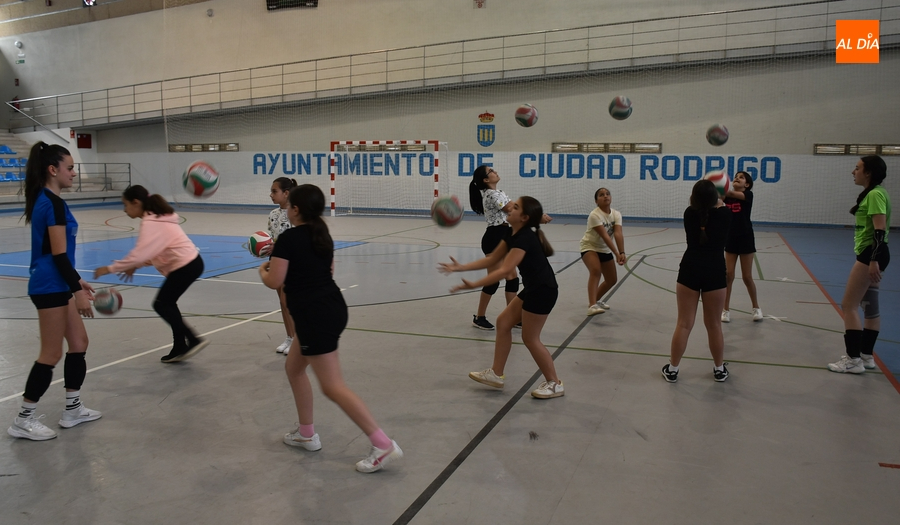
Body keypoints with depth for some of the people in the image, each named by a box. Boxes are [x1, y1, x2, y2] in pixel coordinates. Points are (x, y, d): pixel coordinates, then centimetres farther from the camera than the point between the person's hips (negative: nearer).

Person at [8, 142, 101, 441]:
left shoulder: (45, 200, 12)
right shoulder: (53, 203, -18)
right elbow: (58, 253, -21)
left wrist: (76, 281, 23)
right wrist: (77, 290, -19)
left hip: (55, 285, 10)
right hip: (49, 287, -10)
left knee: (79, 343, 15)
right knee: (51, 354, -1)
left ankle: (73, 409, 24)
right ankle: (23, 421, 10)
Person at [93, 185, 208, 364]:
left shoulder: (151, 223, -17)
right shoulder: (158, 217, 14)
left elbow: (139, 254, -26)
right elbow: (153, 251, 18)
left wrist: (110, 268, -19)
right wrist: (135, 267, 10)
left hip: (185, 266, -10)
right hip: (190, 263, 10)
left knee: (161, 305, 0)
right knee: (167, 304, 17)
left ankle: (193, 340, -3)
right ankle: (180, 347, 20)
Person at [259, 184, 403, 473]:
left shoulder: (288, 238, -12)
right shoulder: (322, 235, 12)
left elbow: (275, 281, -14)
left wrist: (263, 271, 10)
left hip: (315, 317, -9)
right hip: (333, 309, 9)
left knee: (333, 387, -7)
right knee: (293, 367, 24)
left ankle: (384, 445, -10)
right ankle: (307, 434, 31)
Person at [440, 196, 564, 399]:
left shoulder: (524, 238, -24)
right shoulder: (512, 234, 6)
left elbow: (505, 270, -34)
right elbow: (491, 260, 9)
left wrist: (474, 285, -38)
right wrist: (460, 267, 3)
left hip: (543, 291, -10)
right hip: (533, 289, 10)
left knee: (530, 338, -1)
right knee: (503, 322, 12)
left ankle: (554, 384, 13)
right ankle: (496, 374, 22)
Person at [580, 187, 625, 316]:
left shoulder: (616, 214, -9)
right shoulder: (594, 215, -25)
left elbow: (618, 234, -24)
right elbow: (605, 236, -32)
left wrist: (622, 253, -37)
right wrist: (616, 254, -38)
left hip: (605, 249, 7)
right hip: (589, 247, -7)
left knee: (612, 280, 11)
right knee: (596, 271, -33)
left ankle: (596, 300, 36)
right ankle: (592, 306, -40)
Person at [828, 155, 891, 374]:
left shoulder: (874, 195, -17)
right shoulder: (874, 193, 15)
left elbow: (880, 230, -24)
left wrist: (873, 260, -28)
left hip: (870, 254, -11)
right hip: (872, 254, 11)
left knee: (848, 305, -8)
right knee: (869, 305, 14)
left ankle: (853, 359, -5)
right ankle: (867, 356, 22)